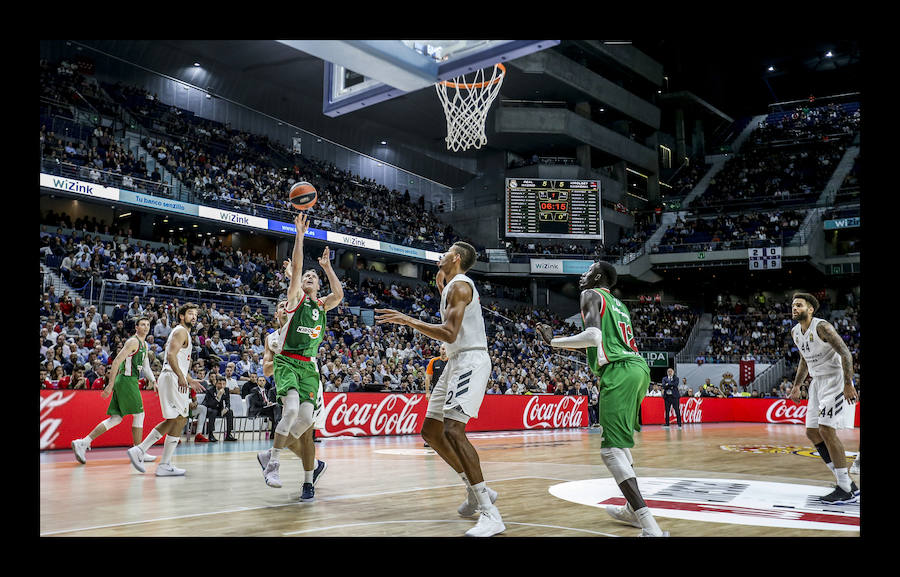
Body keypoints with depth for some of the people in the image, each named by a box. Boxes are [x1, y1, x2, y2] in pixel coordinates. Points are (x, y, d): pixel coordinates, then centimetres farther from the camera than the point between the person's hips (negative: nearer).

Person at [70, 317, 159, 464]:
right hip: (127, 380, -9)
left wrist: (152, 380, 8)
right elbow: (116, 361, -17)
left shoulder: (144, 345, 20)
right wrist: (110, 385, -21)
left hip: (124, 382, 9)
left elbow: (145, 366, 25)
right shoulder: (133, 342, -11)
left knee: (116, 418, 7)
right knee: (139, 415, -1)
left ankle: (82, 443, 4)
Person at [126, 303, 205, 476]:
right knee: (179, 420, -7)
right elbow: (171, 355, -22)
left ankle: (139, 451, 16)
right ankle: (164, 465, -3)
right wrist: (181, 376, -32)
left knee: (172, 421, 15)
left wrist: (190, 380, 34)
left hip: (173, 378, 10)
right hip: (172, 378, -10)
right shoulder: (181, 331, -7)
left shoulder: (183, 332, 24)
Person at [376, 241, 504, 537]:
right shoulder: (453, 286, 19)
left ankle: (490, 513, -23)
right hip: (456, 362, 11)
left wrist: (407, 320, -22)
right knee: (431, 431, 10)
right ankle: (476, 491, 19)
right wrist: (441, 287, 30)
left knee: (453, 429, -24)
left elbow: (450, 334, -22)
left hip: (470, 361, -11)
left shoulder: (459, 285, -11)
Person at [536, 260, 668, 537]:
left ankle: (651, 528, -19)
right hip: (640, 366, 9)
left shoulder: (591, 295, 3)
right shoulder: (619, 304, 28)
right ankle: (632, 509, 34)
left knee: (612, 450, -11)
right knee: (621, 442, 25)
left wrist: (553, 341, -6)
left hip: (619, 371, -9)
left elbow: (594, 336, -15)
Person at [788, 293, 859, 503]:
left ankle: (848, 491, -9)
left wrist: (848, 384, -27)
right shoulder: (795, 332, 9)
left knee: (826, 430, -16)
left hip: (835, 380, -9)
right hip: (818, 383, 9)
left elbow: (846, 354, -21)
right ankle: (845, 481, 13)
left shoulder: (821, 326, -17)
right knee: (812, 432, 5)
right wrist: (796, 386, 20)